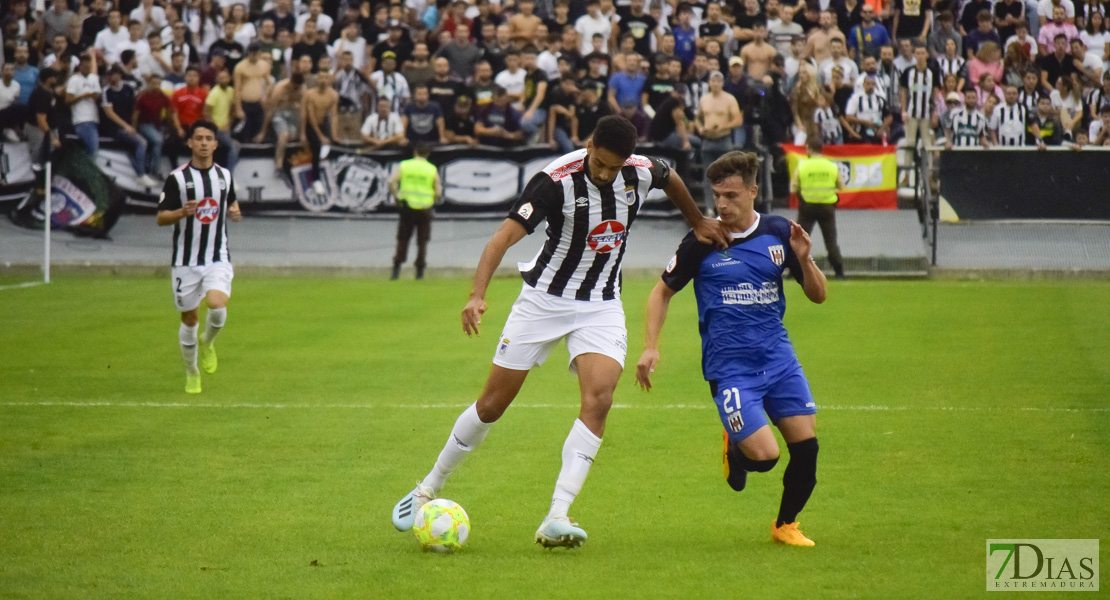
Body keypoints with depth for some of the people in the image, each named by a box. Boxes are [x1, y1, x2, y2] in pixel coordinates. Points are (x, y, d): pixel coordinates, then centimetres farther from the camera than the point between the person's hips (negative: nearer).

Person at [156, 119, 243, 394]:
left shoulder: (224, 175, 5)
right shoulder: (177, 178, -5)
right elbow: (161, 218, -4)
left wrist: (234, 211, -1)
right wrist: (182, 212, -24)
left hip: (218, 258, 1)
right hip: (186, 260, -1)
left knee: (218, 308, -22)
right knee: (189, 319, 6)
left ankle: (207, 342, 11)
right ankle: (191, 373, 27)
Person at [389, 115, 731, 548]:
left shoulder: (641, 172, -10)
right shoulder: (557, 179, -24)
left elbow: (672, 181, 17)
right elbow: (503, 237, -30)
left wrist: (698, 224, 29)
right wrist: (478, 295, -43)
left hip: (602, 306, 2)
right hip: (545, 299, -2)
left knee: (598, 400, -20)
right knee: (493, 403, 3)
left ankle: (556, 519, -23)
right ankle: (430, 488, 24)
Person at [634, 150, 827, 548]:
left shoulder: (778, 233, 1)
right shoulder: (702, 242, -6)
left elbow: (817, 295, 7)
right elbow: (662, 292, 6)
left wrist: (804, 260, -12)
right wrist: (650, 347, -3)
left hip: (778, 357, 3)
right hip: (729, 366, -3)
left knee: (806, 446, -5)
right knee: (764, 456, -17)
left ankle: (786, 524, 21)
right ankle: (734, 449, 21)